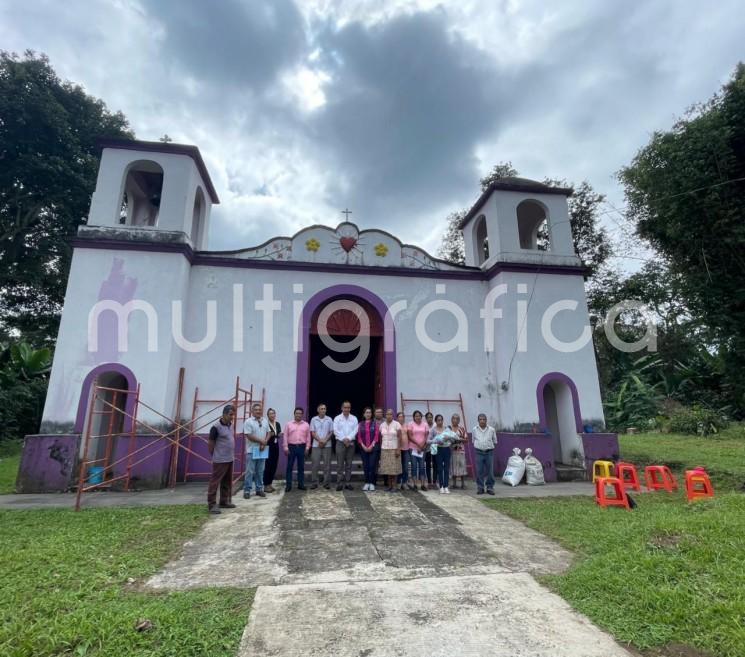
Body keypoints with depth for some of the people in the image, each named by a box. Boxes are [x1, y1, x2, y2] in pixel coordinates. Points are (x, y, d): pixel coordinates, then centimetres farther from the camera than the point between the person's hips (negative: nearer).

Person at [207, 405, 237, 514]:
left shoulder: (230, 425, 7)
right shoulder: (216, 427, -17)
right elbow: (210, 444, -11)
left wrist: (232, 454, 15)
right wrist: (216, 456, -1)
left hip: (230, 459, 8)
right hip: (220, 460, -8)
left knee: (227, 482, 15)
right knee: (214, 482, -1)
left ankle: (224, 501, 26)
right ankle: (211, 504, 6)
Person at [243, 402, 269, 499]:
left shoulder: (265, 421, 8)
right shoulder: (248, 422, -10)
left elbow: (268, 433, 10)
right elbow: (249, 436, -16)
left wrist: (264, 443, -7)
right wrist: (261, 441, -12)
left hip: (262, 450, 5)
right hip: (252, 450, -5)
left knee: (260, 471, 11)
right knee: (250, 471, -1)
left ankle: (259, 489, 20)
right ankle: (247, 490, 8)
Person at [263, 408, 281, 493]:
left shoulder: (278, 424, 10)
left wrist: (279, 435, -2)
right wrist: (270, 435, -24)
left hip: (276, 446, 7)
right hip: (268, 446, -7)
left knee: (274, 466, 10)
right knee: (268, 466, -4)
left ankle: (270, 484, 20)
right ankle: (265, 485, 6)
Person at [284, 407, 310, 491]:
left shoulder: (306, 425, 6)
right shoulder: (289, 424, 3)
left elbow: (308, 437, 7)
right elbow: (285, 436, 1)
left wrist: (307, 447, 1)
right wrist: (286, 447, -5)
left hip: (302, 447, 1)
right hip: (291, 447, -1)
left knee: (301, 467, 7)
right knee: (289, 466, 1)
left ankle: (301, 484, 15)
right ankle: (288, 485, 8)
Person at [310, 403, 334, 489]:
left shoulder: (329, 420, 4)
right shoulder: (314, 420, 5)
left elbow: (331, 432, 3)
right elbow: (312, 433, 1)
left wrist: (325, 441, -11)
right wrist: (320, 440, -13)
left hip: (327, 445, 0)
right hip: (316, 445, 0)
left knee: (327, 464, 2)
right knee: (315, 464, 1)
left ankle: (327, 483, 9)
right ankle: (314, 483, 10)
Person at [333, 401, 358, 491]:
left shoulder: (354, 419, 9)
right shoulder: (337, 418, 4)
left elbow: (355, 430, -1)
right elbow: (336, 431, -5)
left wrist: (348, 438, -15)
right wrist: (343, 439, -14)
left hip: (351, 443, 2)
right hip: (340, 443, -2)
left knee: (349, 464, 5)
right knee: (340, 464, -3)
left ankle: (348, 483, 11)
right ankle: (339, 483, 2)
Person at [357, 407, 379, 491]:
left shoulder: (375, 423, 3)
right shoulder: (361, 424, 8)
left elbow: (377, 436, -3)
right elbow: (359, 436, 4)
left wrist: (371, 446, -11)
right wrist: (363, 446, -7)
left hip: (373, 448, -2)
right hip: (363, 448, 2)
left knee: (372, 465, -4)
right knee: (365, 466, 4)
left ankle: (372, 483, 3)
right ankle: (366, 483, 12)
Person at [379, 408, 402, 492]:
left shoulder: (396, 424, -4)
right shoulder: (382, 425, 6)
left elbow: (399, 437, -6)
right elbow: (380, 437, 10)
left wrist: (398, 449, -12)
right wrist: (380, 449, 6)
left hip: (394, 449, -3)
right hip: (384, 449, 3)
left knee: (394, 468, -2)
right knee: (387, 467, 3)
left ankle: (394, 486, 7)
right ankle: (389, 485, 12)